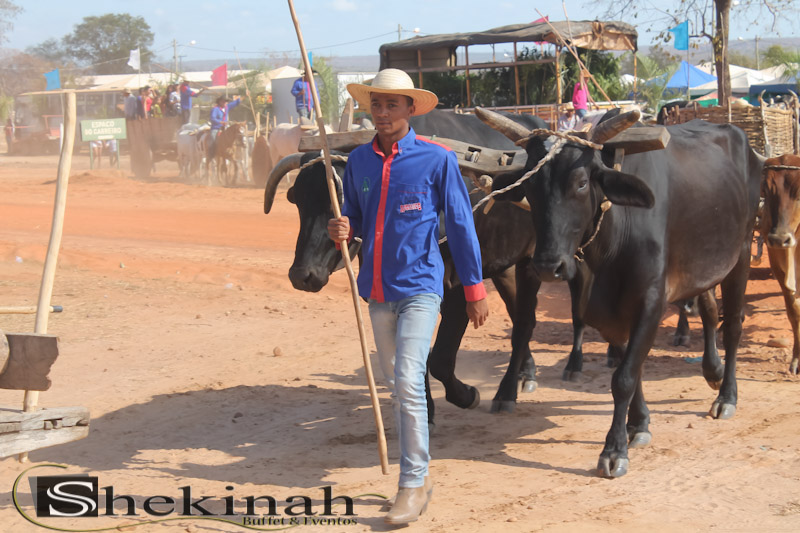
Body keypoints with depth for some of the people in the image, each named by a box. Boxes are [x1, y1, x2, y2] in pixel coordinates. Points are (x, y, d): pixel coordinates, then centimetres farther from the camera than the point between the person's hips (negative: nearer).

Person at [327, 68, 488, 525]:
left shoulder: (437, 159, -6)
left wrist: (475, 287, -1)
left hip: (420, 287, -5)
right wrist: (343, 230, -6)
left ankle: (413, 487, -6)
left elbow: (460, 225, -2)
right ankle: (419, 476, 26)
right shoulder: (359, 161, 7)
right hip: (378, 289, 6)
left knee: (409, 383, -14)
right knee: (397, 387, 13)